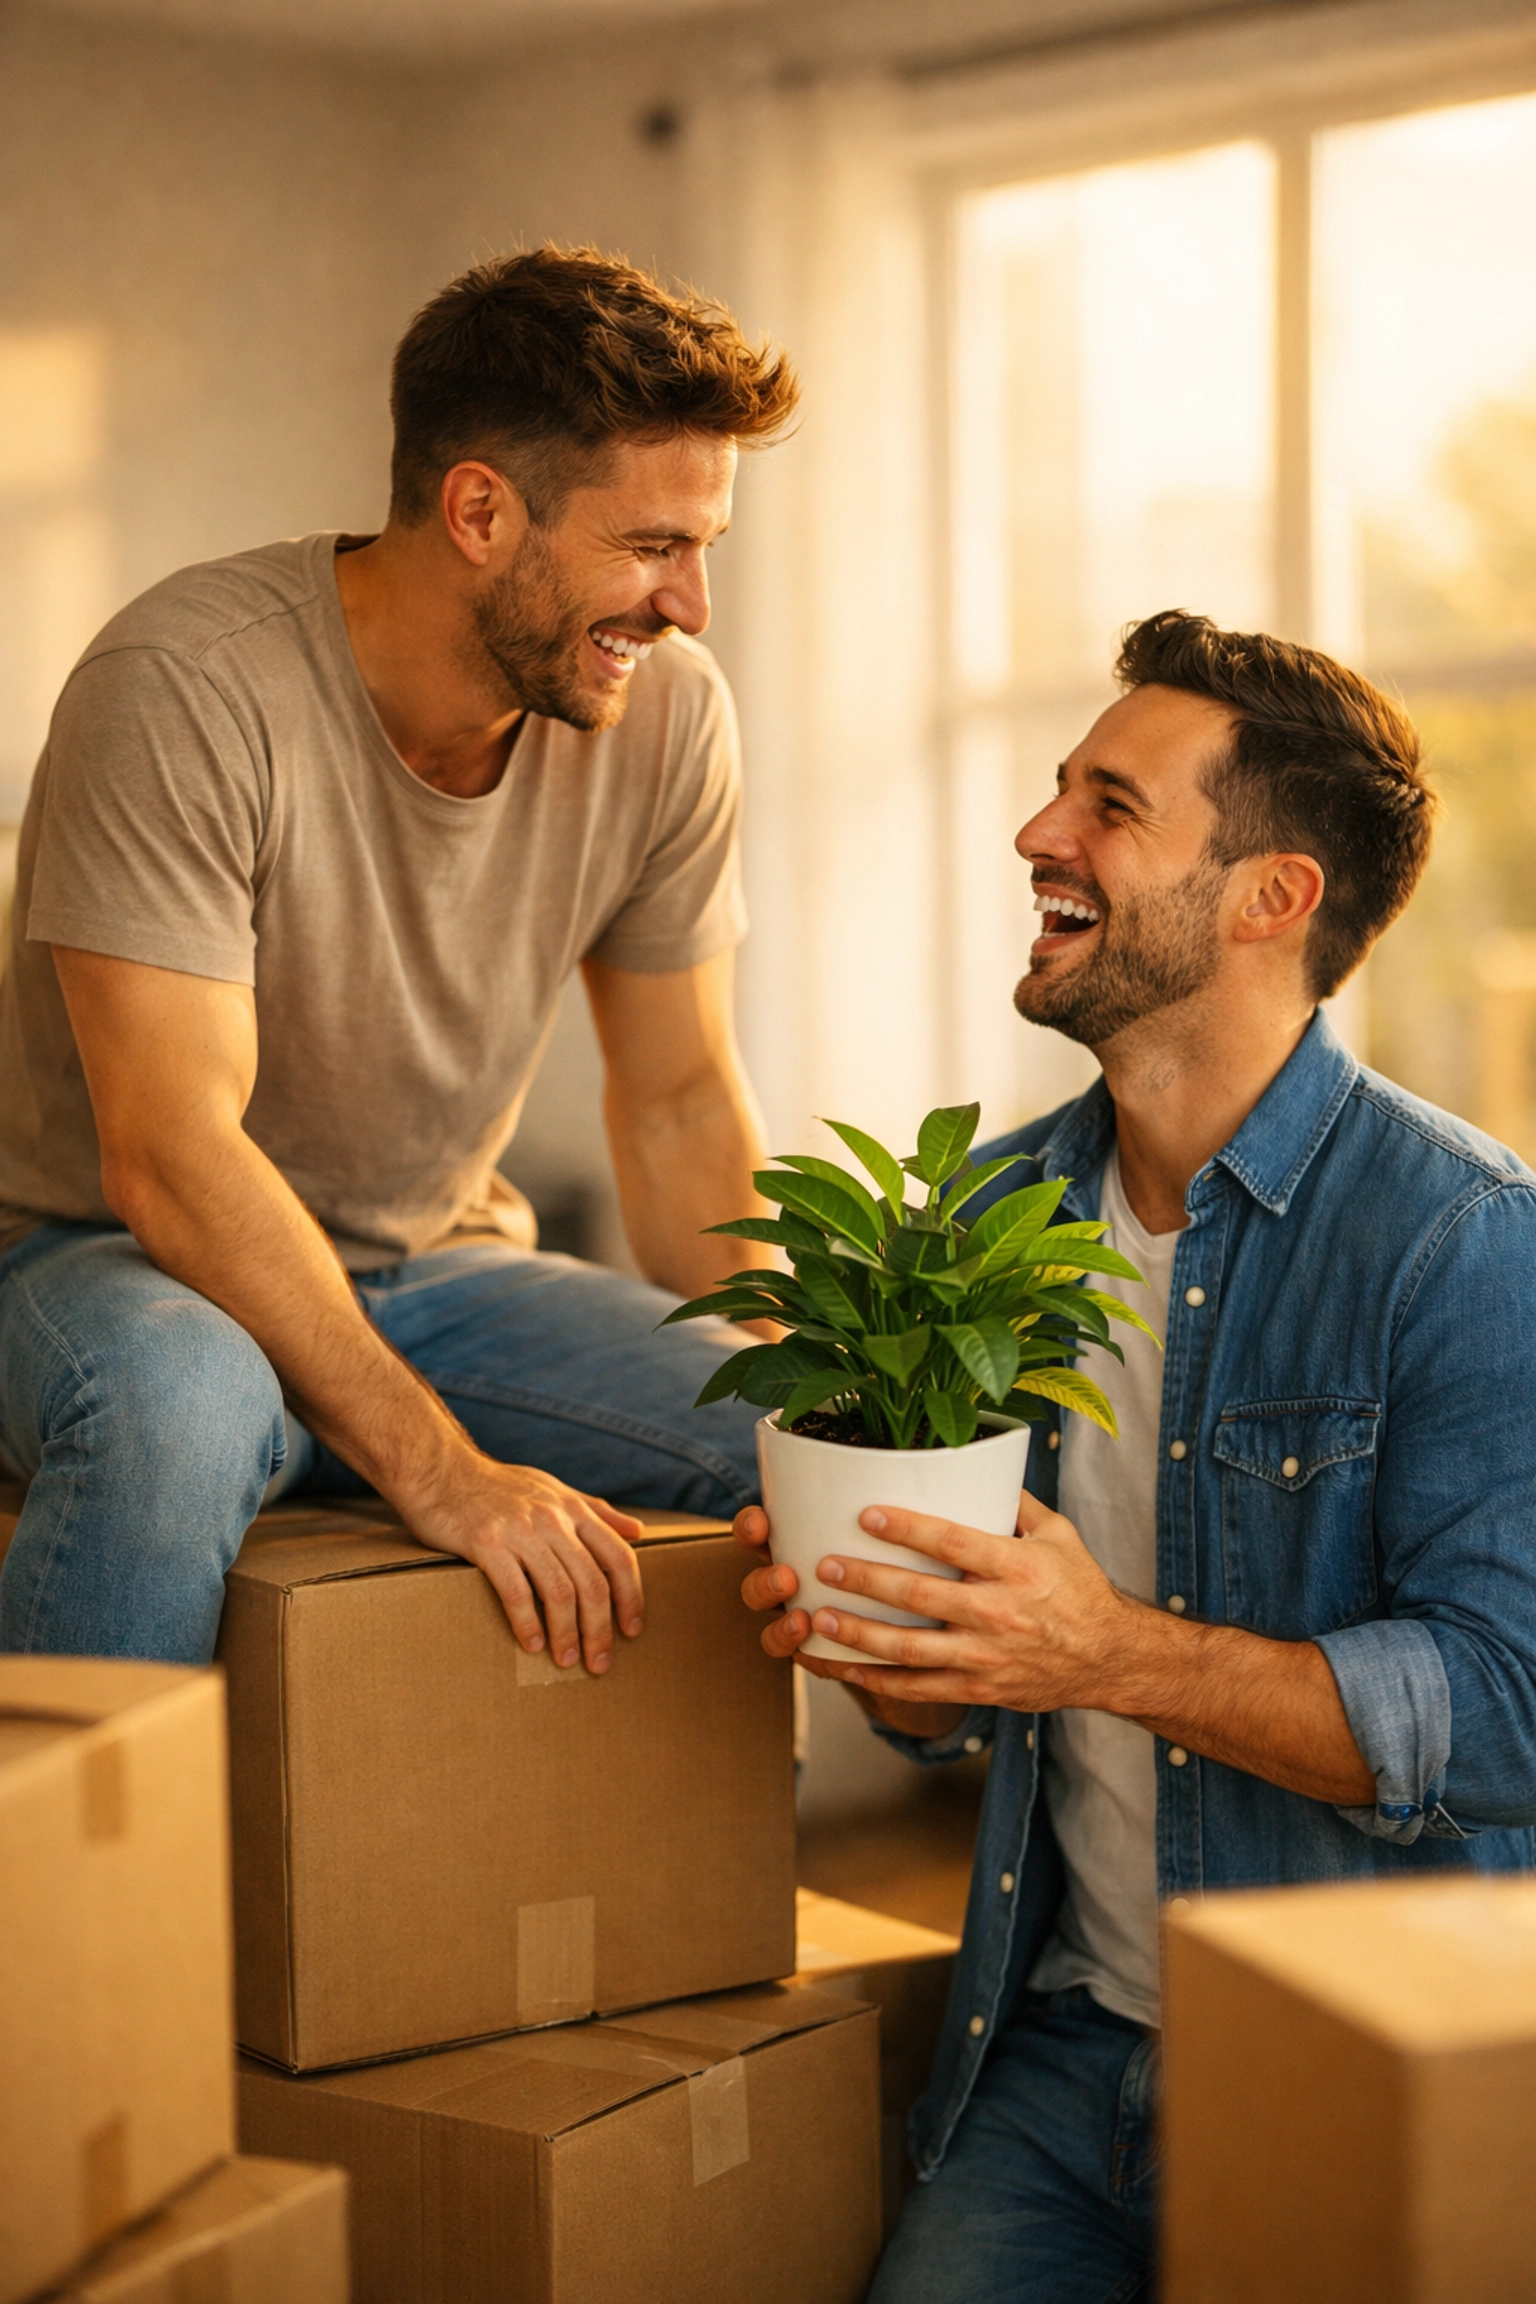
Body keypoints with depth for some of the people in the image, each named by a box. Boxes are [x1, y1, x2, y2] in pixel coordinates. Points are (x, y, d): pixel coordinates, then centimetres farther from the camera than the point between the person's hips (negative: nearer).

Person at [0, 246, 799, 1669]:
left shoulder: (666, 716, -6)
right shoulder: (184, 691, -23)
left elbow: (681, 1105, 4)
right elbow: (171, 1153, -27)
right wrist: (436, 1468, -34)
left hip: (440, 1271, 5)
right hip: (121, 1258, -5)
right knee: (167, 1406, -40)